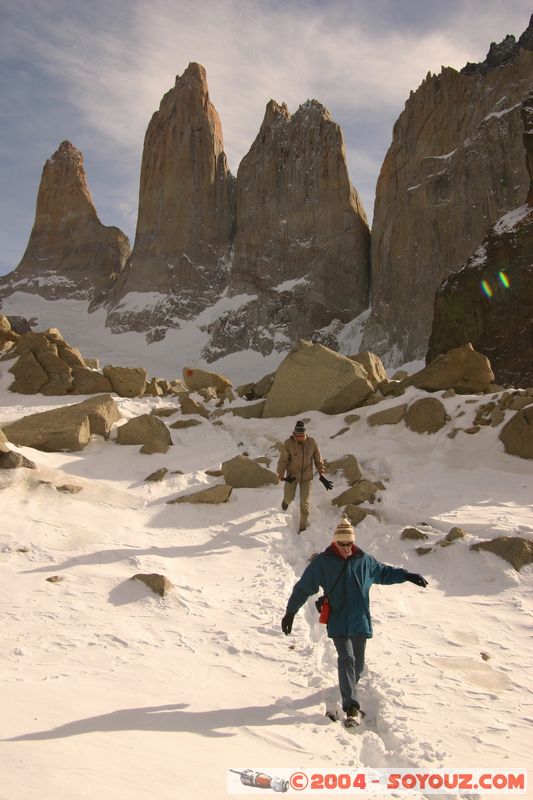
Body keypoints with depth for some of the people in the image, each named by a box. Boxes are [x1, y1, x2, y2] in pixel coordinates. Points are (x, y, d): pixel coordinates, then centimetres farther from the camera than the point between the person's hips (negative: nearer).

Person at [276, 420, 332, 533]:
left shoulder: (311, 442, -13)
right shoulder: (288, 443, -18)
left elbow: (318, 459, -2)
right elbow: (283, 461, -14)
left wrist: (322, 475, -3)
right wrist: (281, 476, -27)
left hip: (306, 476, 1)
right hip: (292, 475, 0)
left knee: (304, 502, 1)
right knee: (290, 497, -1)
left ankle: (303, 526, 19)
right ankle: (286, 500, 40)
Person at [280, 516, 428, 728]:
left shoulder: (363, 560, 3)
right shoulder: (323, 562, -6)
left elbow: (384, 573, 20)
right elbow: (303, 587, -2)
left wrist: (407, 575, 10)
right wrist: (290, 612, -2)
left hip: (360, 622, 4)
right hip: (338, 623, -4)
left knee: (357, 663, 11)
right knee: (347, 659, -16)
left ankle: (349, 689, 38)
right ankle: (352, 708, -15)